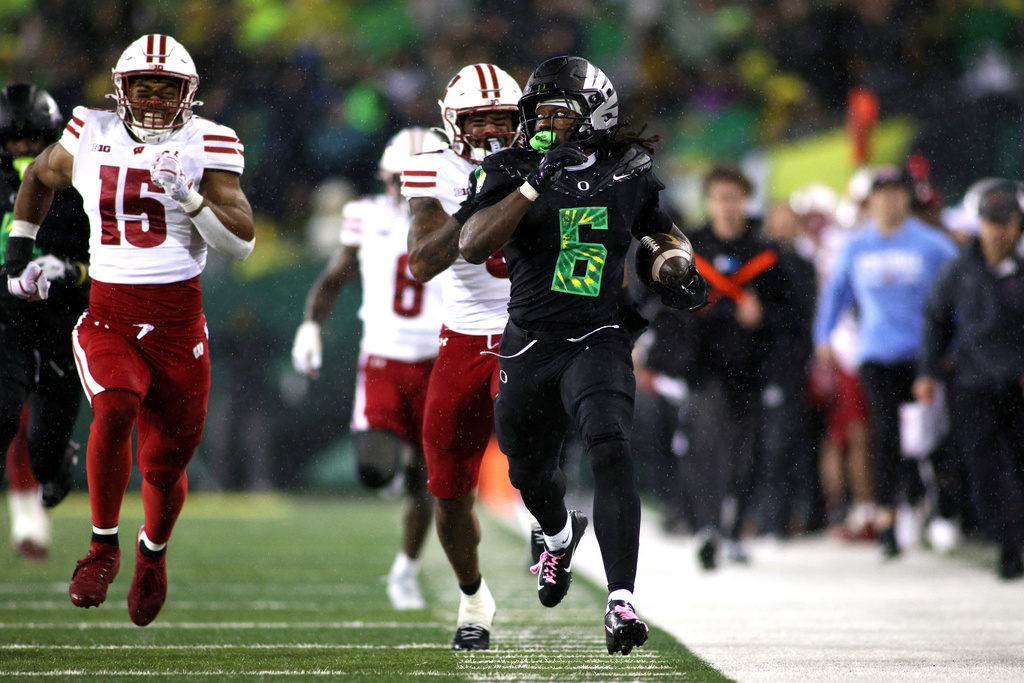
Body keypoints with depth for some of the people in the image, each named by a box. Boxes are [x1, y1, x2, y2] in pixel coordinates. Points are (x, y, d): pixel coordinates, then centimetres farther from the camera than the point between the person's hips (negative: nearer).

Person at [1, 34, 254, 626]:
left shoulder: (207, 146, -2)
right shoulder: (92, 137, 3)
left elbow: (242, 241, -9)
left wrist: (188, 195, -22)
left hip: (177, 321, 0)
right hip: (108, 316, 0)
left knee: (166, 464, 6)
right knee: (115, 409, -29)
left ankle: (154, 551, 40)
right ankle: (104, 548, -11)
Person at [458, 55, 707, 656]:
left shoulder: (627, 173, 1)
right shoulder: (514, 172, -4)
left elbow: (659, 226, 24)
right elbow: (472, 247, -19)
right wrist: (533, 186, -26)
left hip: (598, 341, -2)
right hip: (529, 346, 2)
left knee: (610, 449, -26)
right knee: (530, 473, 18)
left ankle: (621, 601, -30)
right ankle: (561, 534, 56)